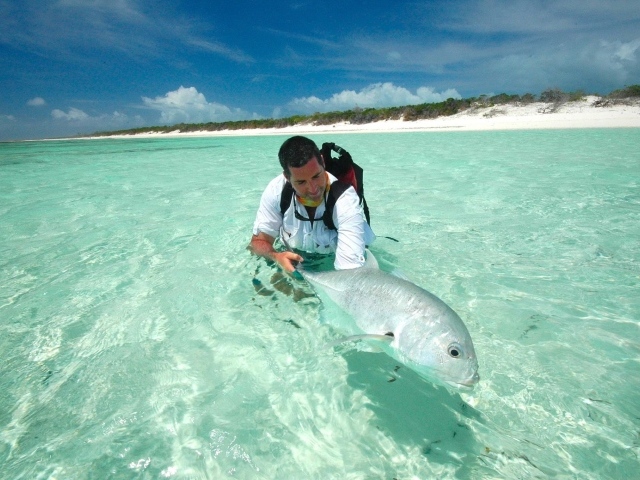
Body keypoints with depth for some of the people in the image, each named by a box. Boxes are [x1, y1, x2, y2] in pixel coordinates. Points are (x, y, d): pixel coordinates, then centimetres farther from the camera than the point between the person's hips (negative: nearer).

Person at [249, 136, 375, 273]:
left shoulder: (345, 200, -28)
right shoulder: (275, 191, -19)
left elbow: (350, 266, -34)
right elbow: (259, 241, -10)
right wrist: (276, 256, -30)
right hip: (292, 261, 2)